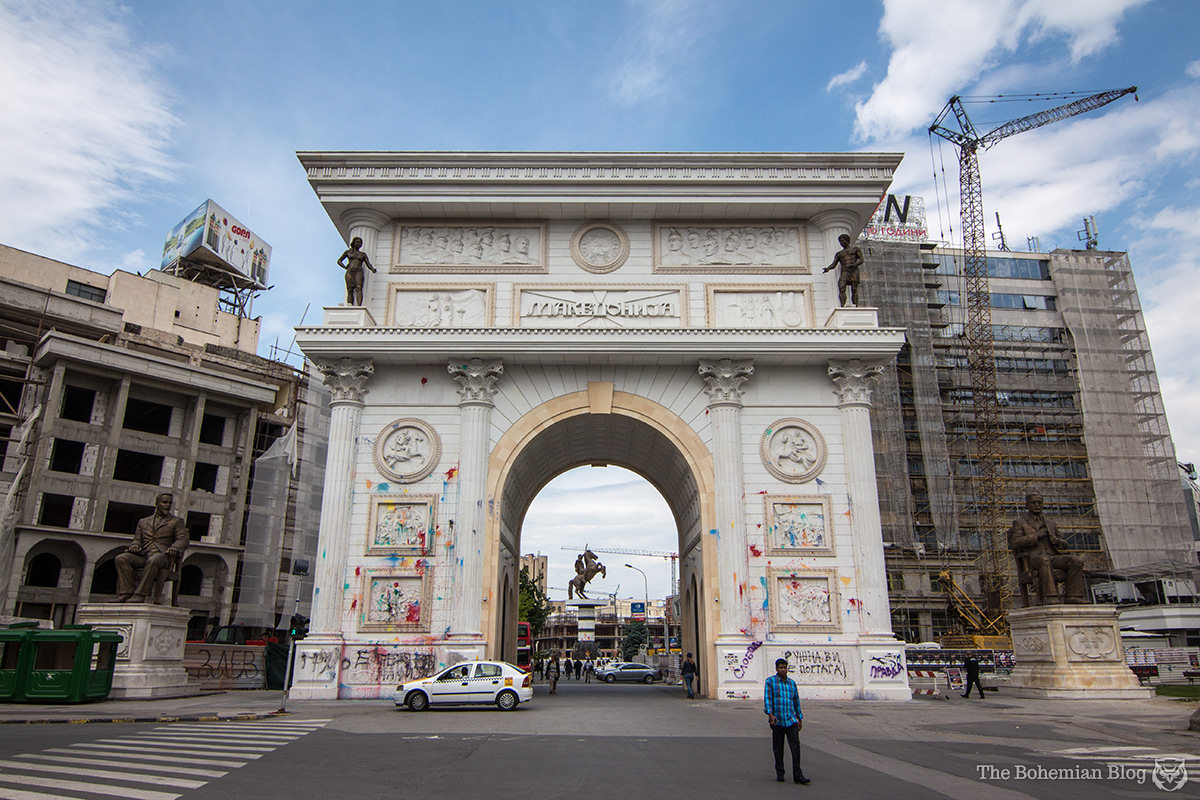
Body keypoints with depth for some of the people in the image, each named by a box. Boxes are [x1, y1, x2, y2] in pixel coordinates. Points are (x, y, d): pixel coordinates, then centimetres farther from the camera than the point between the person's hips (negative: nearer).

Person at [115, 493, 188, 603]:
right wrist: (134, 545, -6)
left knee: (153, 561, -38)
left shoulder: (176, 522, 15)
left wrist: (174, 548, -18)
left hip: (162, 556, -4)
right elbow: (137, 539, 19)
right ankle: (126, 593, -31)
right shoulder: (143, 521, 26)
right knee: (121, 559, -24)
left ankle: (139, 596, -38)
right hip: (142, 555, 4)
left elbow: (183, 540, 4)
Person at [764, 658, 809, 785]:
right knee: (778, 748, 5)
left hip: (791, 720, 3)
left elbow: (796, 701, 20)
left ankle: (798, 775, -7)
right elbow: (767, 698, -10)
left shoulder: (792, 683, 13)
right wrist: (770, 714, -23)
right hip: (777, 721, -3)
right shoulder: (770, 681, 0)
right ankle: (779, 773, 19)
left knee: (795, 746, -8)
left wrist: (800, 719, 20)